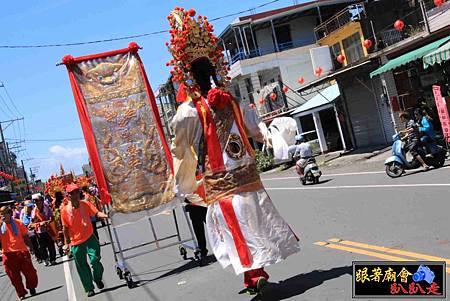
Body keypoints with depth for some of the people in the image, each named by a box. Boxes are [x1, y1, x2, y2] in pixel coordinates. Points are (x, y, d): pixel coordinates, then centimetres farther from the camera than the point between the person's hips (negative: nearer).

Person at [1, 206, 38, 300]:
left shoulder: (18, 223, 2)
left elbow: (25, 236, 9)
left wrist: (31, 247, 5)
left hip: (21, 251, 0)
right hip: (8, 254, 0)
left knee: (30, 272, 3)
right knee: (14, 276, 8)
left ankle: (31, 287, 30)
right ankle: (21, 294, 23)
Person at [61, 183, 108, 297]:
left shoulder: (85, 204, -6)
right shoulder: (64, 210, -7)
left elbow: (97, 213, -16)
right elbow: (65, 228, 1)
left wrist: (106, 216, -37)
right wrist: (67, 243, 4)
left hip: (90, 238, 0)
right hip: (76, 242, 0)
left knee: (95, 259, -12)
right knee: (82, 267, 8)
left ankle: (98, 279, 19)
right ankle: (89, 289, 26)